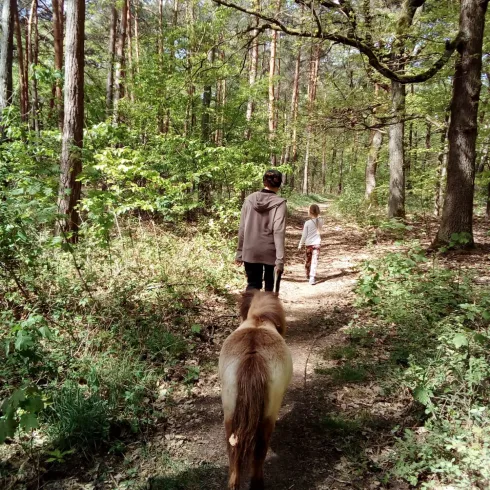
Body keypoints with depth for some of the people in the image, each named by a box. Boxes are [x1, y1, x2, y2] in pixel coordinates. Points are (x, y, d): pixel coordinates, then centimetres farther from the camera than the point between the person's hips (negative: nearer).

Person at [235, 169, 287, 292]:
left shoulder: (249, 199, -1)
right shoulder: (279, 203, -11)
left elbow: (242, 229, 1)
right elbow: (279, 232, -16)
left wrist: (239, 252, 8)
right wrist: (280, 259, -15)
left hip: (250, 251, 2)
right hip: (269, 252, -2)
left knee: (253, 285, 9)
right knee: (269, 283, 18)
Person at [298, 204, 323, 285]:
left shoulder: (307, 223, -12)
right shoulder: (320, 221, -5)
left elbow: (304, 236, -8)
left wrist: (300, 244, 6)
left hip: (309, 244, 0)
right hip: (317, 243, 0)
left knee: (308, 260, 18)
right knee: (314, 261, -2)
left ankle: (308, 275, 36)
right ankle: (312, 277, -14)